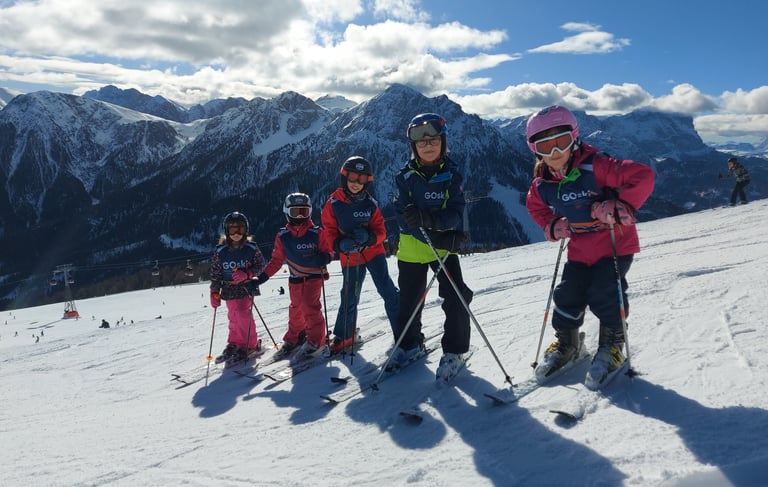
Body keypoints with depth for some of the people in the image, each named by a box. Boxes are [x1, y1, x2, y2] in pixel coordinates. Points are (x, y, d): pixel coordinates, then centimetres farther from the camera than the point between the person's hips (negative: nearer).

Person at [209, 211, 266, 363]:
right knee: (233, 317, 12)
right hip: (229, 290, 3)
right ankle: (234, 344, 28)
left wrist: (246, 274, -18)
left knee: (243, 314, -12)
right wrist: (214, 293, 2)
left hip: (246, 288, -3)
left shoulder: (251, 248, -6)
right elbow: (215, 273, 4)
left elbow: (260, 265, -1)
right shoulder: (220, 251, -1)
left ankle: (251, 345, 3)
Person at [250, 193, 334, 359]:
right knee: (295, 309, 13)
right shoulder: (282, 236, -1)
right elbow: (276, 260, 6)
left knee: (310, 306, -17)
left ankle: (315, 340, -5)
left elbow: (328, 250, -2)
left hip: (314, 276, -4)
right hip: (295, 279, 4)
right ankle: (294, 338, 33)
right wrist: (262, 277, 0)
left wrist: (325, 257, -26)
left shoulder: (316, 233, -8)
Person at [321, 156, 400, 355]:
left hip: (373, 251, 0)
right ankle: (344, 335, 30)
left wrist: (369, 237, -25)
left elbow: (380, 230, -3)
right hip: (349, 257, 0)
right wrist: (340, 244, -23)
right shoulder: (334, 203, -5)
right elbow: (328, 231, -3)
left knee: (388, 291, -10)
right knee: (349, 298, 8)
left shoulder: (370, 203, -3)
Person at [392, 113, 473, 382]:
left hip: (445, 246, -1)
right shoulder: (405, 176, -5)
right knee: (409, 299, 12)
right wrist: (435, 237, -25)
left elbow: (456, 212, -14)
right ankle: (408, 343, 34)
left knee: (456, 299, -8)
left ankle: (454, 351, 10)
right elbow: (402, 215, -12)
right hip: (412, 246, 1)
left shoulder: (452, 174, -5)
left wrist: (428, 218, -34)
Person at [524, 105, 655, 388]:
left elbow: (643, 176, -26)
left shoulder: (595, 167, -23)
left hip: (615, 243, -5)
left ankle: (612, 346, 14)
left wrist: (621, 208, -30)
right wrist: (551, 226, 1)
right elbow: (535, 206, 18)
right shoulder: (542, 184, -5)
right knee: (568, 294, 1)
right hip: (580, 248, 5)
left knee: (603, 294, -13)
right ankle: (566, 343, 27)